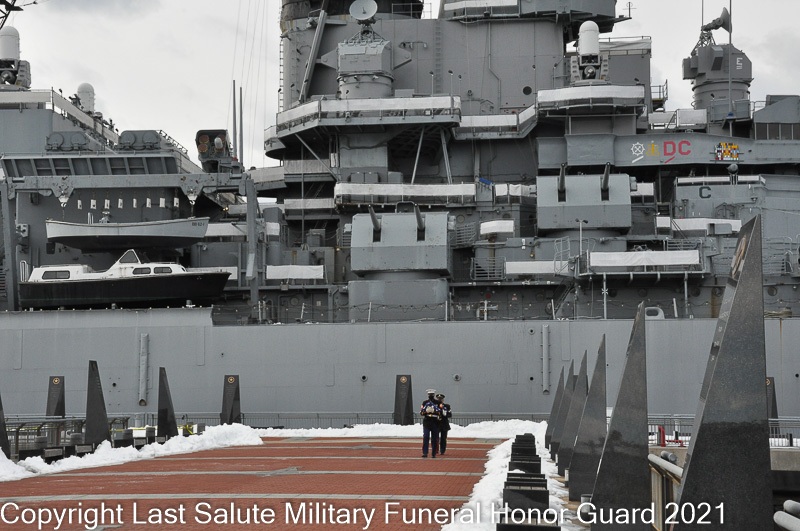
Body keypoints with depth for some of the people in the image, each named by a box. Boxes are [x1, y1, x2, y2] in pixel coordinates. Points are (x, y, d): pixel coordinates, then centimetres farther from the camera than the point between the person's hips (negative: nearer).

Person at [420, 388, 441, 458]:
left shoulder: (437, 403, 5)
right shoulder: (425, 402, 9)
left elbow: (440, 412, -1)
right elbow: (421, 412, 6)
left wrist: (433, 410, -17)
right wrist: (426, 411, -14)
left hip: (435, 423, 0)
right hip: (426, 422, 0)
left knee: (434, 439, 2)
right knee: (425, 437, -10)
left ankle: (434, 453, 9)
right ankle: (425, 453, -11)